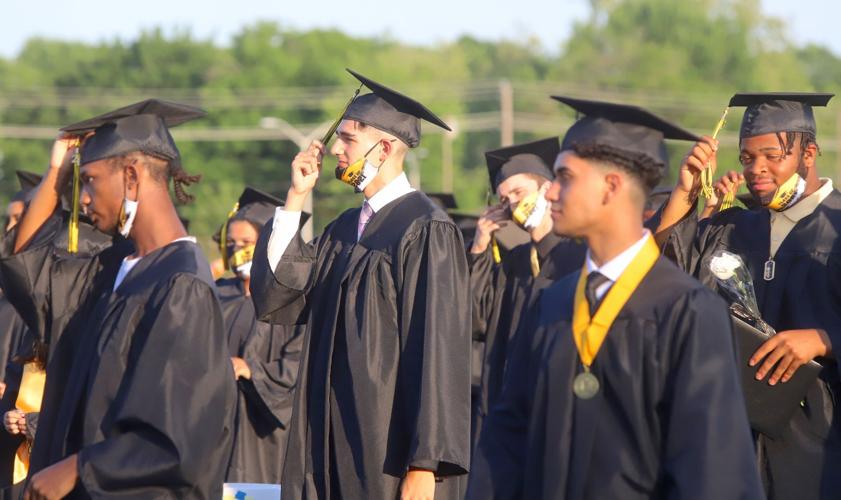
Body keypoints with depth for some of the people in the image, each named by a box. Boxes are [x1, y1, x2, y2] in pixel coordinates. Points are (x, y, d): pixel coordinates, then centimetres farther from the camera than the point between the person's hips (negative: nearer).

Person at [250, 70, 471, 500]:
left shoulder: (426, 231, -12)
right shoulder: (346, 230, 13)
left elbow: (439, 348, -16)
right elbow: (276, 298, 6)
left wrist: (424, 465, -20)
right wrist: (296, 198, 3)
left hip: (390, 452, -8)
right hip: (336, 442, 8)